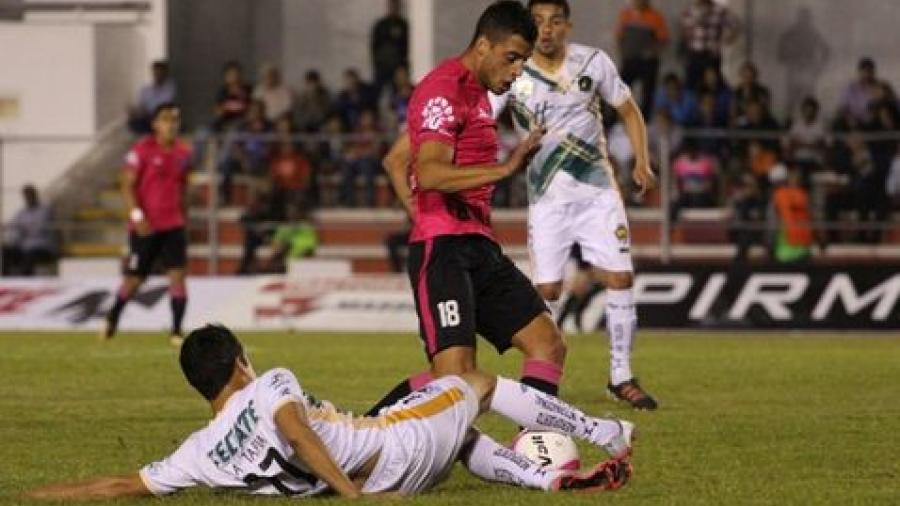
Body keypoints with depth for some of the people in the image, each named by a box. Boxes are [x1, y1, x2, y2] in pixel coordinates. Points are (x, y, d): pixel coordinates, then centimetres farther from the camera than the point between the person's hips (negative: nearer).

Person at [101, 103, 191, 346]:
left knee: (177, 275, -10)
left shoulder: (183, 152, 7)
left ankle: (177, 332, -9)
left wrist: (183, 216, 18)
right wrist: (137, 216, -20)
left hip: (174, 225, 4)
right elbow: (127, 186, -9)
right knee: (134, 279, 8)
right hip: (145, 226, -4)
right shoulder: (142, 150, -8)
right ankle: (112, 319, 33)